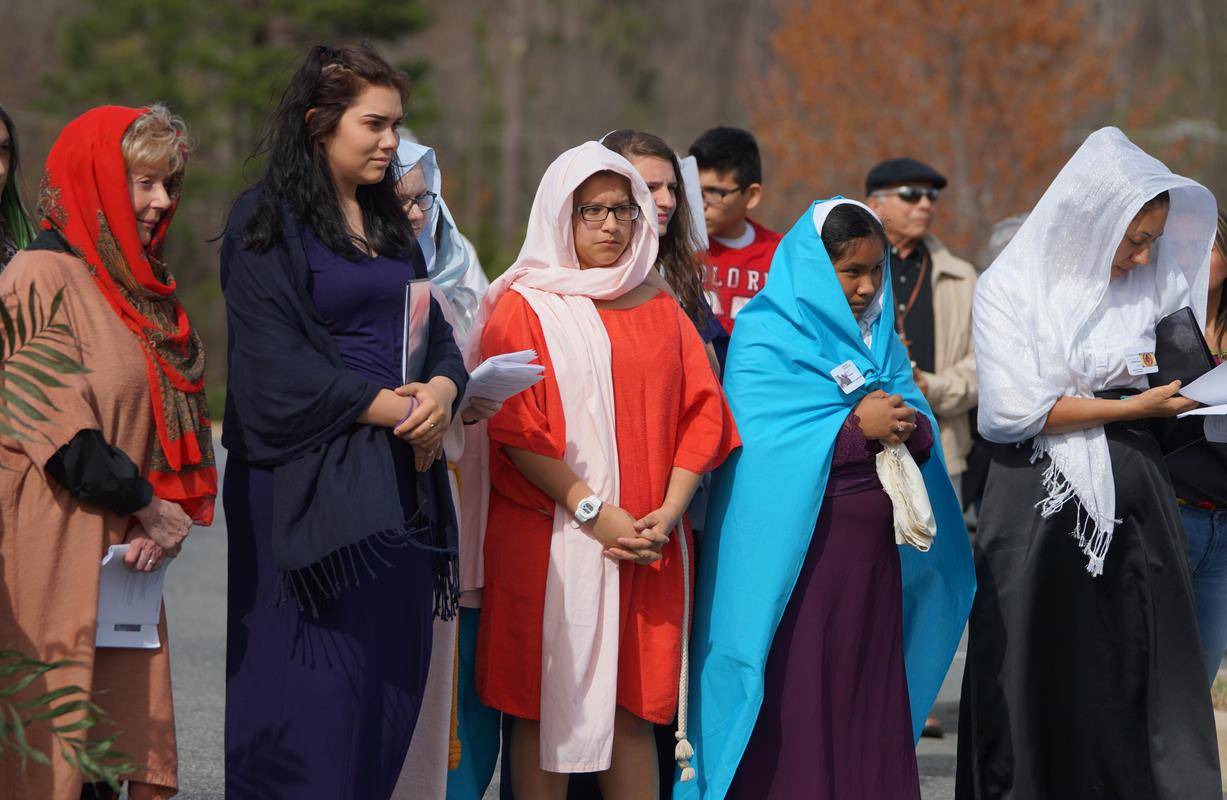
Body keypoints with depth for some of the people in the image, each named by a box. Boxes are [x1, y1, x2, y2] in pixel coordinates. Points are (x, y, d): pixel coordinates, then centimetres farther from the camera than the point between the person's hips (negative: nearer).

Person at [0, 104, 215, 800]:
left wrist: (167, 517, -3)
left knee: (131, 737, 4)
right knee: (56, 743, -8)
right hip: (58, 553, -8)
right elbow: (59, 429, -14)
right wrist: (151, 508, -8)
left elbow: (177, 416, 14)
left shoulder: (138, 286, 17)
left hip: (130, 551, 8)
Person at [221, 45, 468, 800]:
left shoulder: (389, 221, 17)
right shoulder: (266, 221, -5)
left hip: (402, 475, 7)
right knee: (317, 689, -8)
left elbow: (435, 331, 13)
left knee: (393, 672, 4)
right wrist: (389, 406, -14)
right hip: (311, 476, -7)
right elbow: (273, 362, -12)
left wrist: (441, 389, -10)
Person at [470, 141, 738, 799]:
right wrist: (593, 512, -15)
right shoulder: (525, 308, 2)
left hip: (650, 545, 4)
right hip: (552, 540, -4)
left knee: (633, 707, 4)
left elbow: (702, 412, 9)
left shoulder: (661, 310, 15)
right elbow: (514, 430, -7)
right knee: (548, 705, -3)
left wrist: (668, 512, -6)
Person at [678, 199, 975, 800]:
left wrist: (910, 427, -14)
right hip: (794, 554, -6)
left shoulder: (878, 335, 16)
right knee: (791, 710, -6)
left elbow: (922, 428, 8)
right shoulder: (764, 337, -4)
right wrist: (858, 428, -16)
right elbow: (763, 444, -16)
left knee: (868, 701, 4)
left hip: (871, 551, 6)